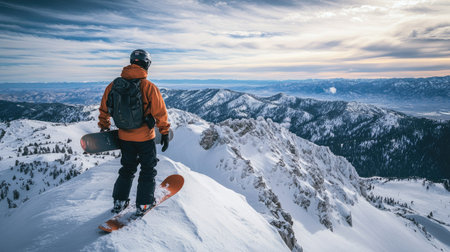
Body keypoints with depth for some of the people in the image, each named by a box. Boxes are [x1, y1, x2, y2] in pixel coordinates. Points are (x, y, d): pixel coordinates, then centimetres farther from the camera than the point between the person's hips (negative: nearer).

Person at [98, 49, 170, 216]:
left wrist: (103, 127, 22)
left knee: (127, 168, 23)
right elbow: (160, 112, -13)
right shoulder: (148, 87, -17)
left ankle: (119, 202, 28)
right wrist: (165, 132, -3)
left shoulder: (114, 85, -2)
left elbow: (104, 108, 8)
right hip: (145, 138, -4)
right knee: (148, 170, 13)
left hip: (124, 137, 5)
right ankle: (143, 204, 19)